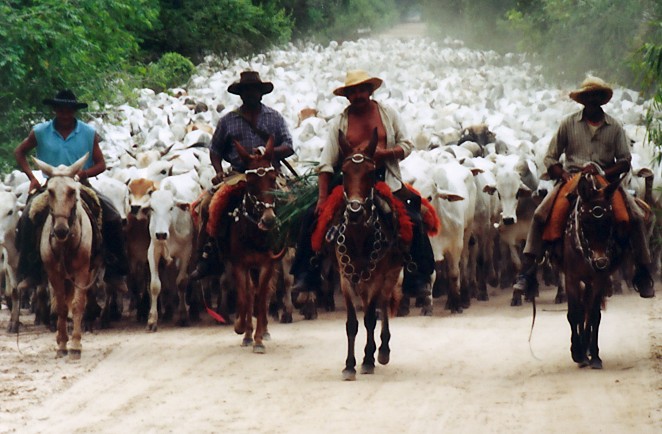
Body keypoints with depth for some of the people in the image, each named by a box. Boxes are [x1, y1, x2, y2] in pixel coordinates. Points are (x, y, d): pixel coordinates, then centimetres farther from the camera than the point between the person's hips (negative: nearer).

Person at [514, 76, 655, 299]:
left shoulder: (614, 127, 9)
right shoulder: (569, 124, 7)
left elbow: (625, 162, 4)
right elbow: (550, 158, 9)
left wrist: (602, 172, -14)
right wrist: (564, 175, -10)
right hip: (572, 178, 0)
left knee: (635, 218, -21)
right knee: (541, 216, -24)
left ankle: (642, 272, -11)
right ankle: (527, 272, -24)